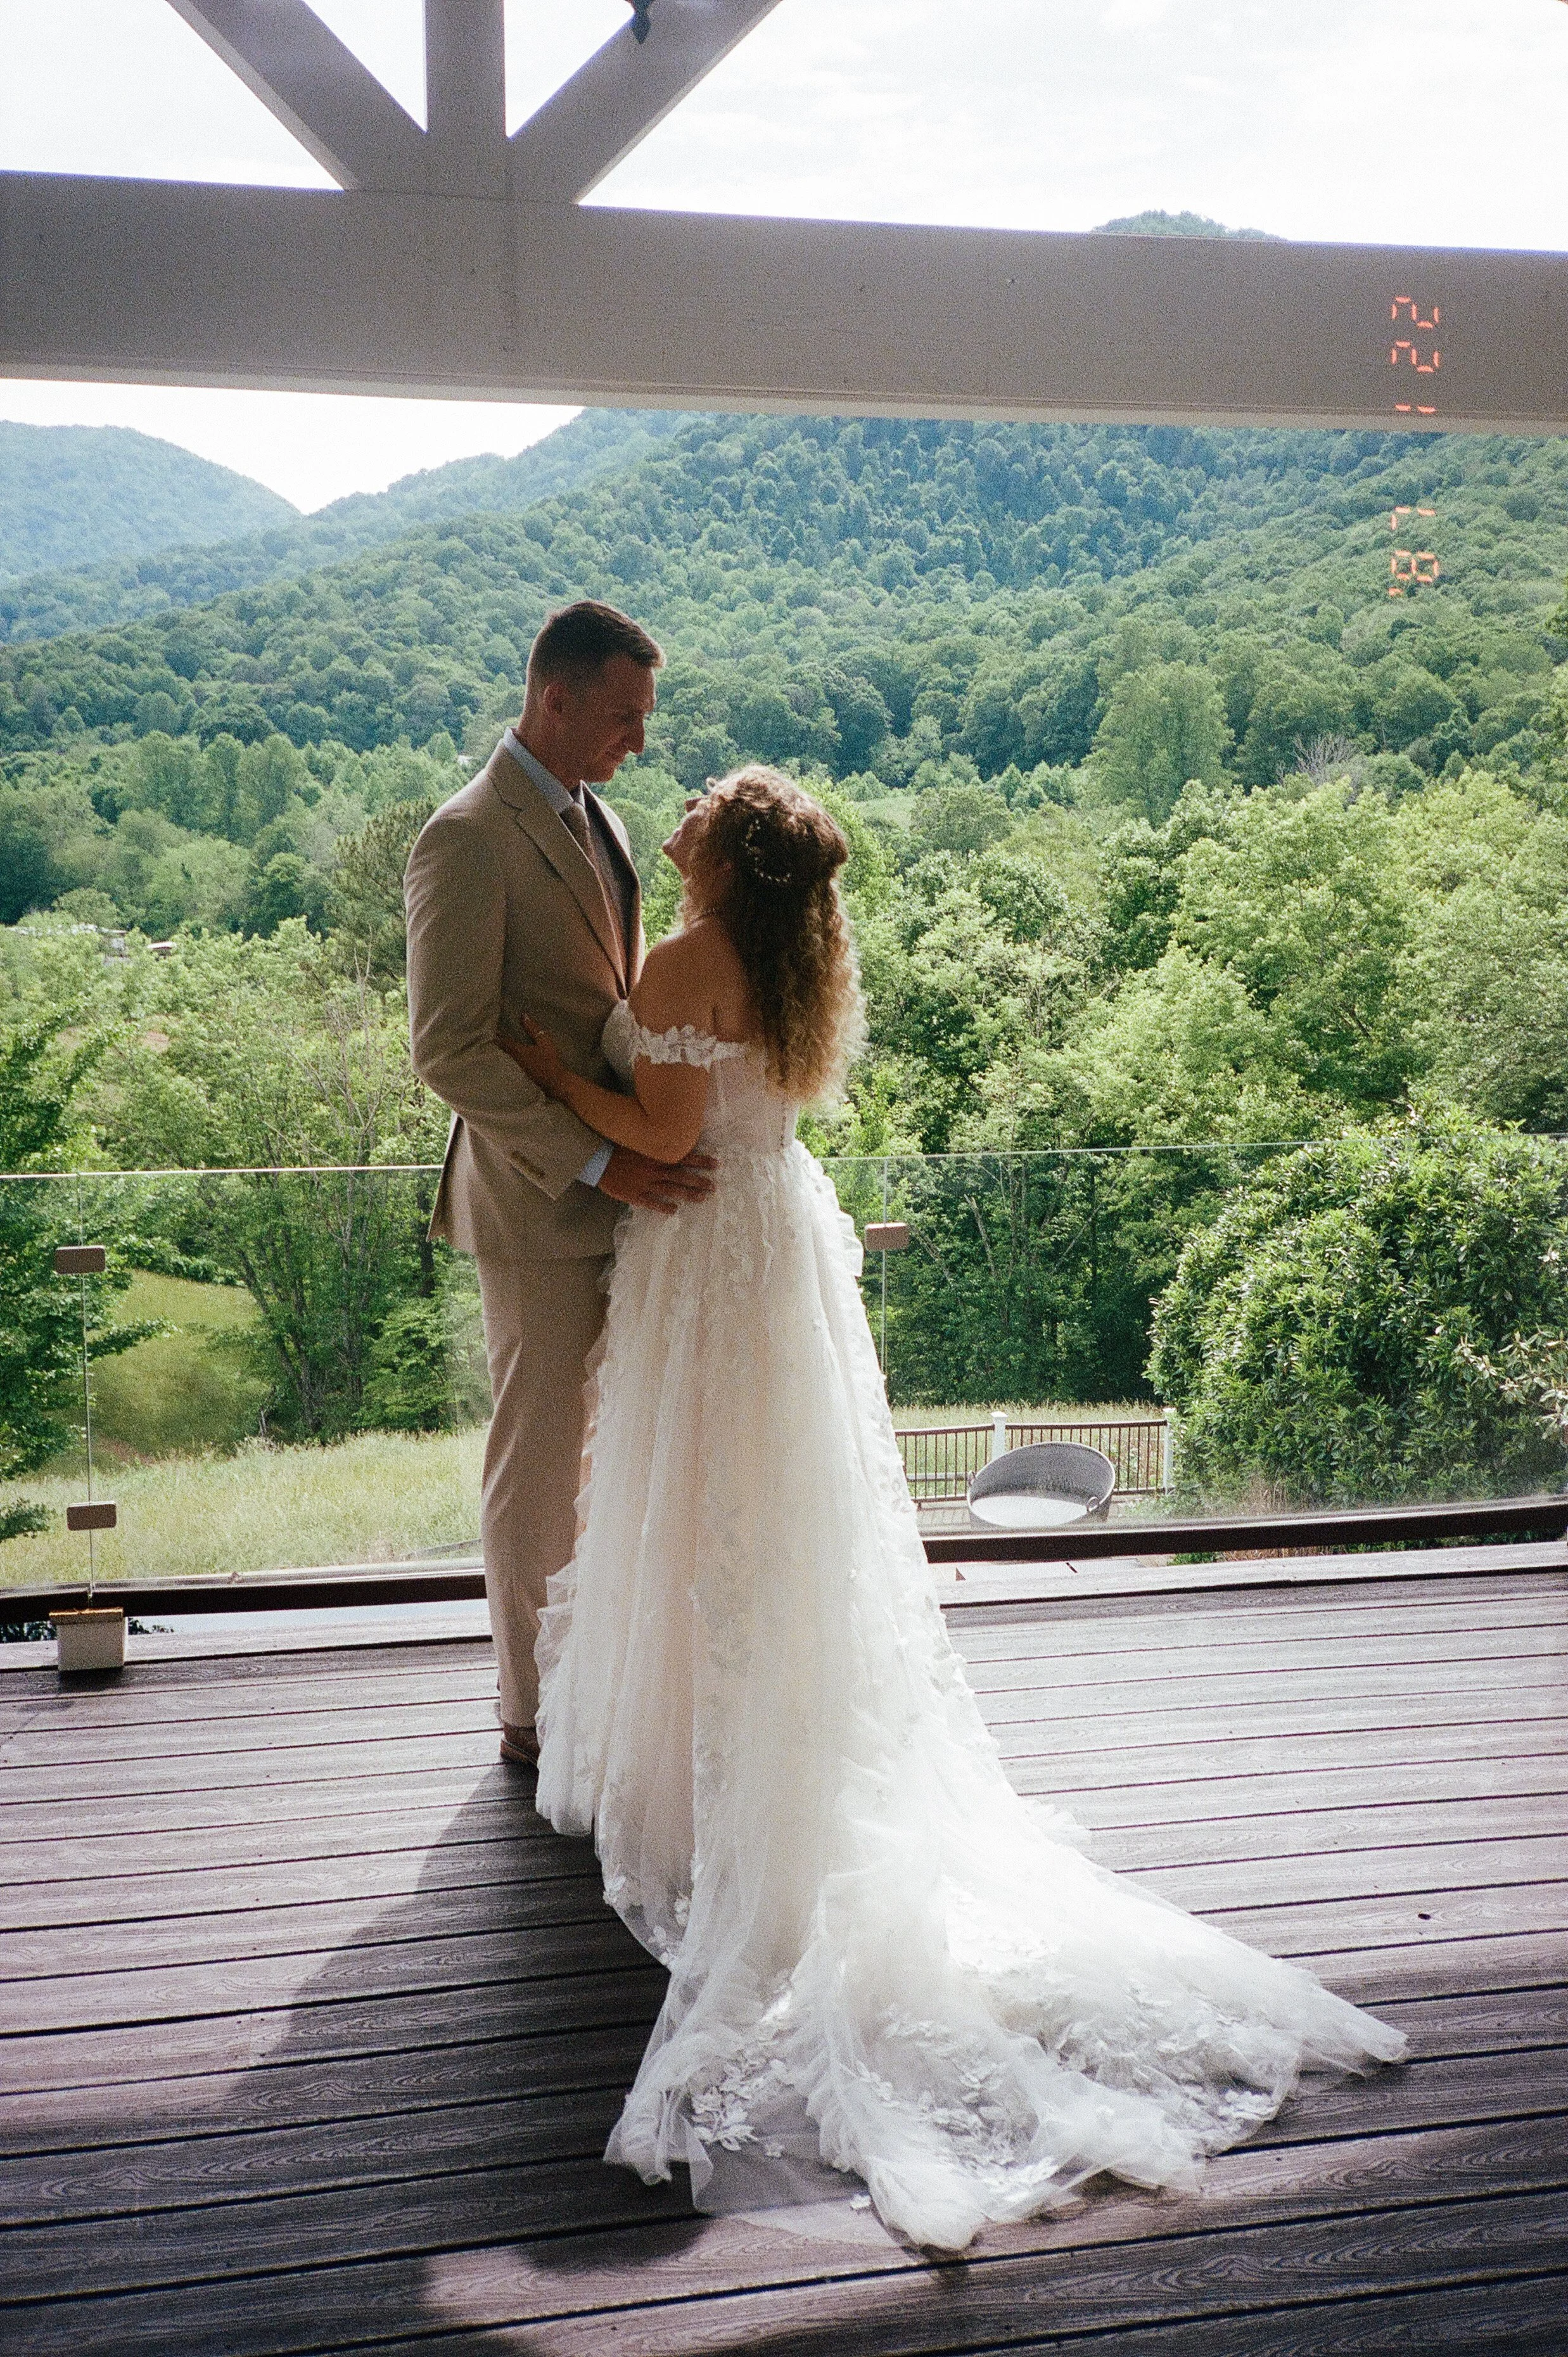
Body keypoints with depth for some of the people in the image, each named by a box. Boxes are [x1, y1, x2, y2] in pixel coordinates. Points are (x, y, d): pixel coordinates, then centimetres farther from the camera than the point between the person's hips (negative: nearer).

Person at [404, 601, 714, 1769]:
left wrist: (644, 1152, 9)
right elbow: (451, 1050, -20)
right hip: (539, 1204, -8)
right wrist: (598, 1162, -23)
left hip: (622, 1190, 8)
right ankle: (536, 1710, 20)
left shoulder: (599, 820, 13)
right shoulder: (468, 839, -15)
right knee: (541, 1459, 5)